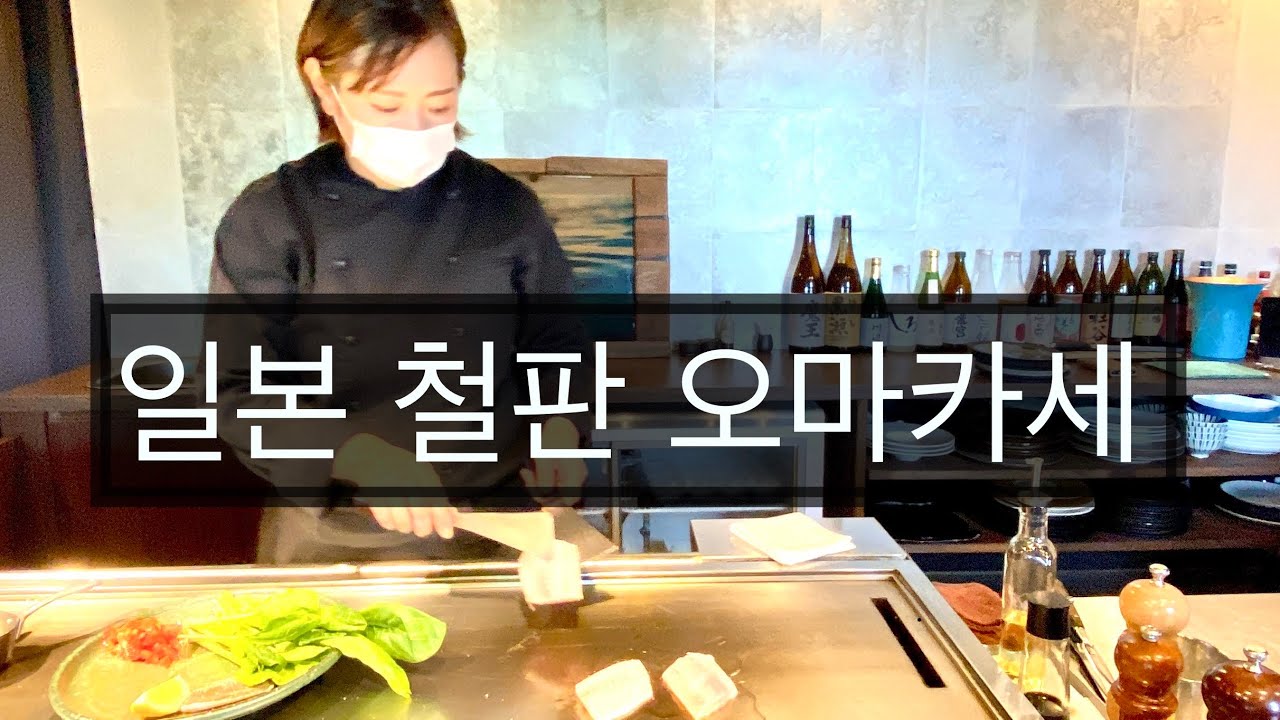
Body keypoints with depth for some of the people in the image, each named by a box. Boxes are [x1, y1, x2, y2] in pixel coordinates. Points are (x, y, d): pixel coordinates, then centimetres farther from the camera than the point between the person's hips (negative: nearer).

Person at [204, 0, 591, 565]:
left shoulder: (507, 208, -6)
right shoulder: (267, 220, -10)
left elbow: (555, 347, 2)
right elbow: (237, 393, -13)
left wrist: (560, 430, -19)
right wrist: (355, 455, -31)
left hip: (490, 525, 1)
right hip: (328, 538, 0)